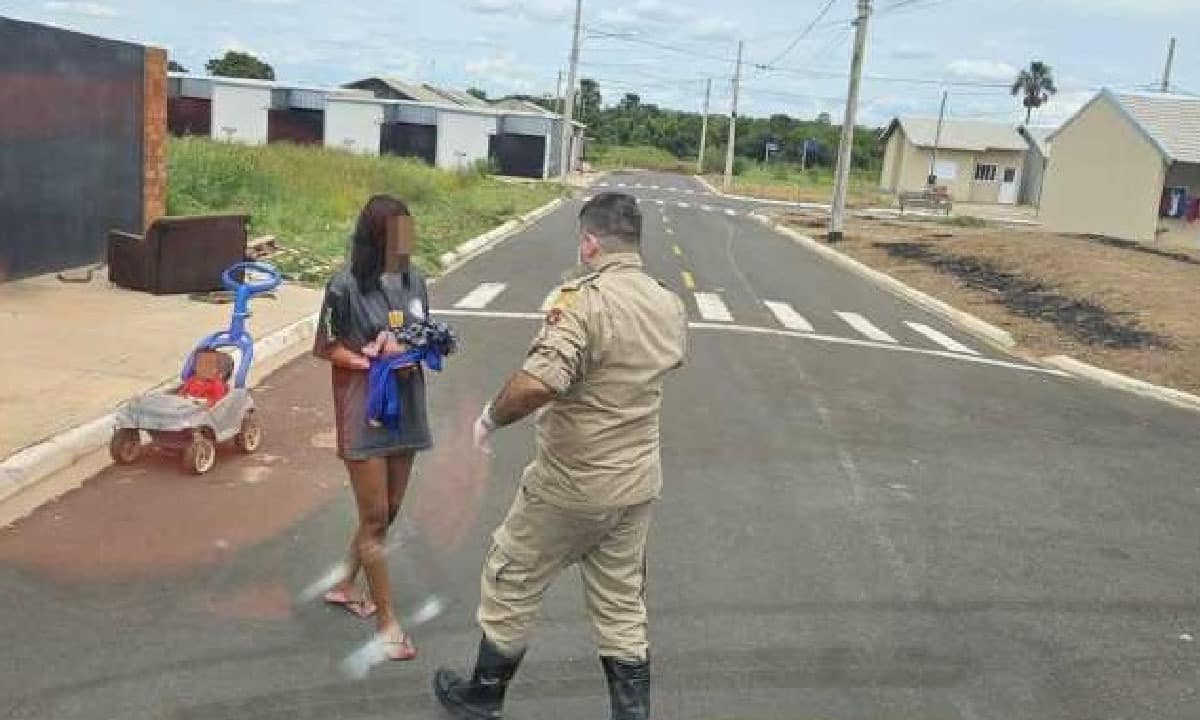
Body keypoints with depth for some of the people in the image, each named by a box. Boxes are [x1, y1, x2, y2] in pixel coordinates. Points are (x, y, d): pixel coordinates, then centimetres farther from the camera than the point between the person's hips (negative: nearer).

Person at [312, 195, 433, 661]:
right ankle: (387, 620, 11)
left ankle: (345, 586, 39)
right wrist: (375, 362, -20)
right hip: (365, 414, -6)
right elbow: (324, 348, -7)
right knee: (374, 518, 0)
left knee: (388, 512, 17)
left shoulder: (414, 281, 3)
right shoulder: (347, 286, -13)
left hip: (405, 408, 6)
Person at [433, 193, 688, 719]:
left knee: (510, 583, 16)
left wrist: (492, 417, -18)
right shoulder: (670, 306, 1)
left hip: (572, 486, -6)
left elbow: (538, 383, -35)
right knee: (622, 604, 18)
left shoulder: (585, 300, -23)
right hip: (637, 483, 6)